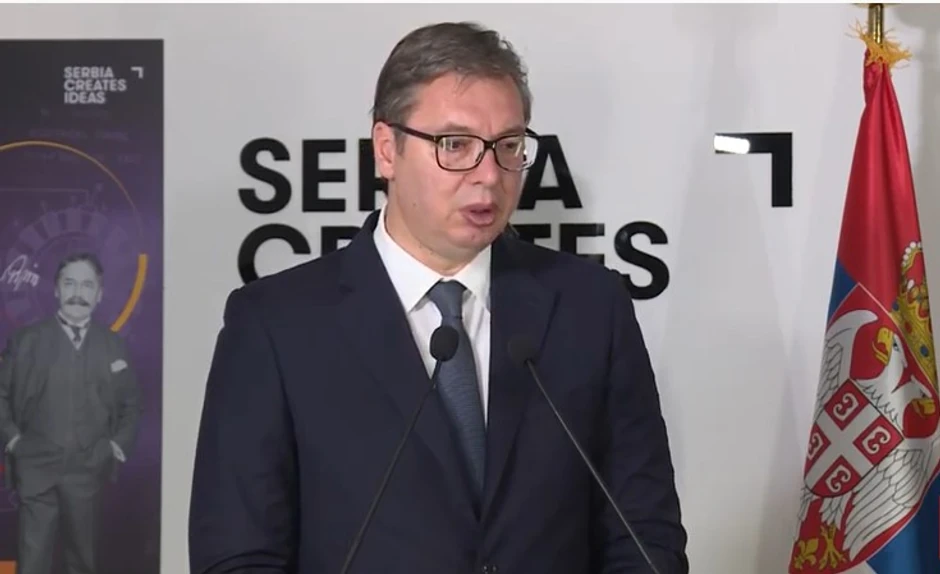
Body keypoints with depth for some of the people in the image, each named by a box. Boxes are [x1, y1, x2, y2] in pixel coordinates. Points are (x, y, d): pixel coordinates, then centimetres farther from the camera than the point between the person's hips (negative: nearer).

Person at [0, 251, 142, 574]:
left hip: (88, 471, 2)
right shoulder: (26, 341, 2)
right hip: (37, 470, -2)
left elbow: (130, 405, 15)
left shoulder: (114, 347, 8)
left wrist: (120, 445, 3)